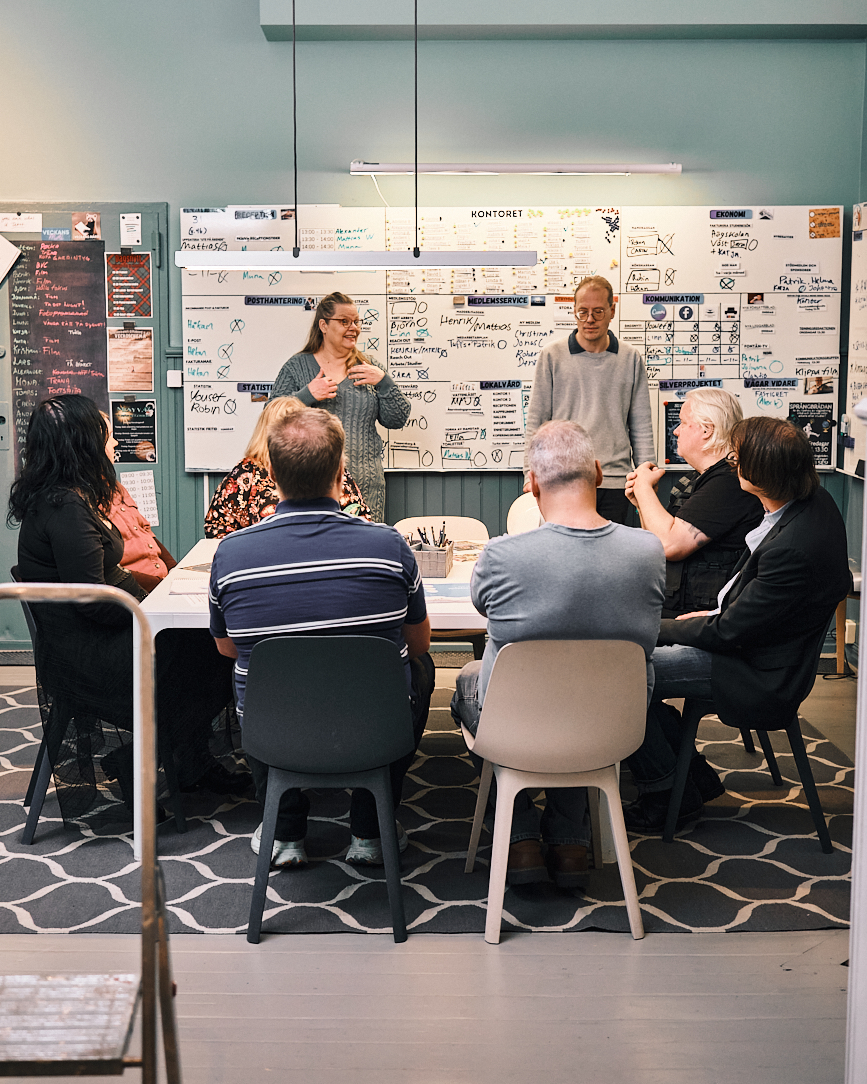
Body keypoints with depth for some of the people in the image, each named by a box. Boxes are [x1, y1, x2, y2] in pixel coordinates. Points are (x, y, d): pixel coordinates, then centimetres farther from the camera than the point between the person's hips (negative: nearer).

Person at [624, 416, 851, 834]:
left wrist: (659, 628, -9)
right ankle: (694, 775, 19)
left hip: (760, 674, -10)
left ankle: (667, 796, 8)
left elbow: (728, 632, -23)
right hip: (751, 633, 10)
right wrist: (716, 614, 6)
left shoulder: (792, 549, -34)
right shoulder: (814, 500, -5)